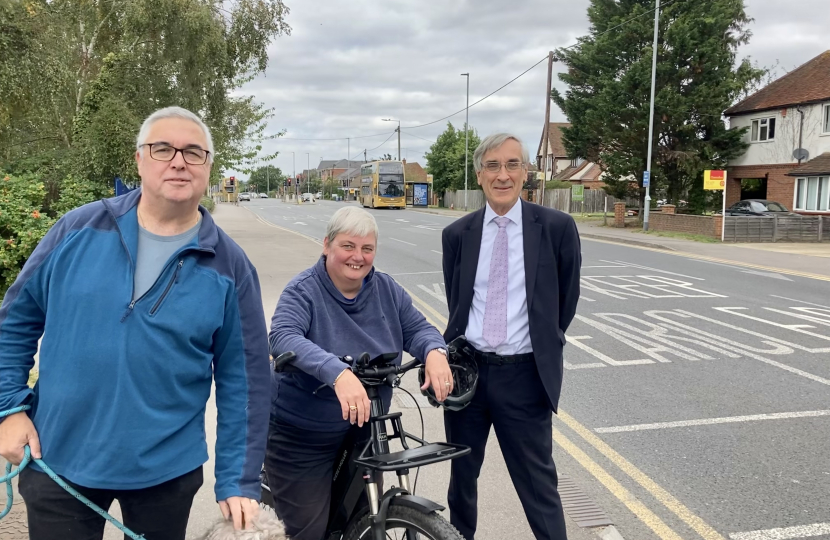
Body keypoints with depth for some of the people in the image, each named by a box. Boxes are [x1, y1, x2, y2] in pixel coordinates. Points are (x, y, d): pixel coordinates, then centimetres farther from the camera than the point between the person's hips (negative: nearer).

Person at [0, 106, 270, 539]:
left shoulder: (229, 268, -8)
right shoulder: (78, 230, -5)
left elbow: (243, 381, -5)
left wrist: (238, 481, -6)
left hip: (167, 471, 0)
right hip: (58, 461, 1)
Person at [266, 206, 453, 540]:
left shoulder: (386, 289, 0)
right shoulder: (303, 292, -17)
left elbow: (417, 328, 0)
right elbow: (283, 337, -33)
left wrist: (435, 352, -25)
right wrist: (338, 372, -49)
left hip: (363, 432, 5)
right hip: (301, 438, -5)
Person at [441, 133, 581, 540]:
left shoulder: (556, 227, -6)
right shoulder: (457, 234, 2)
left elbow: (566, 300, 4)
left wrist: (541, 347, 8)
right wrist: (455, 352, 11)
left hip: (524, 376, -3)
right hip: (466, 369, 3)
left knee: (538, 484, 7)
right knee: (462, 475, 20)